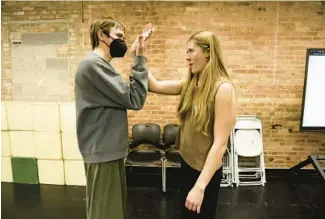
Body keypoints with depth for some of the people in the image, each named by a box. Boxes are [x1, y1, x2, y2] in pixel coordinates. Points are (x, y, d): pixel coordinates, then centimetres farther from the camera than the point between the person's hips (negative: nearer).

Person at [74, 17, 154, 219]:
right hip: (102, 150, -10)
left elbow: (123, 96, 14)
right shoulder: (94, 64, -18)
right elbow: (134, 99, -19)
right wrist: (140, 59, -16)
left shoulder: (99, 65, 15)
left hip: (108, 148, 10)